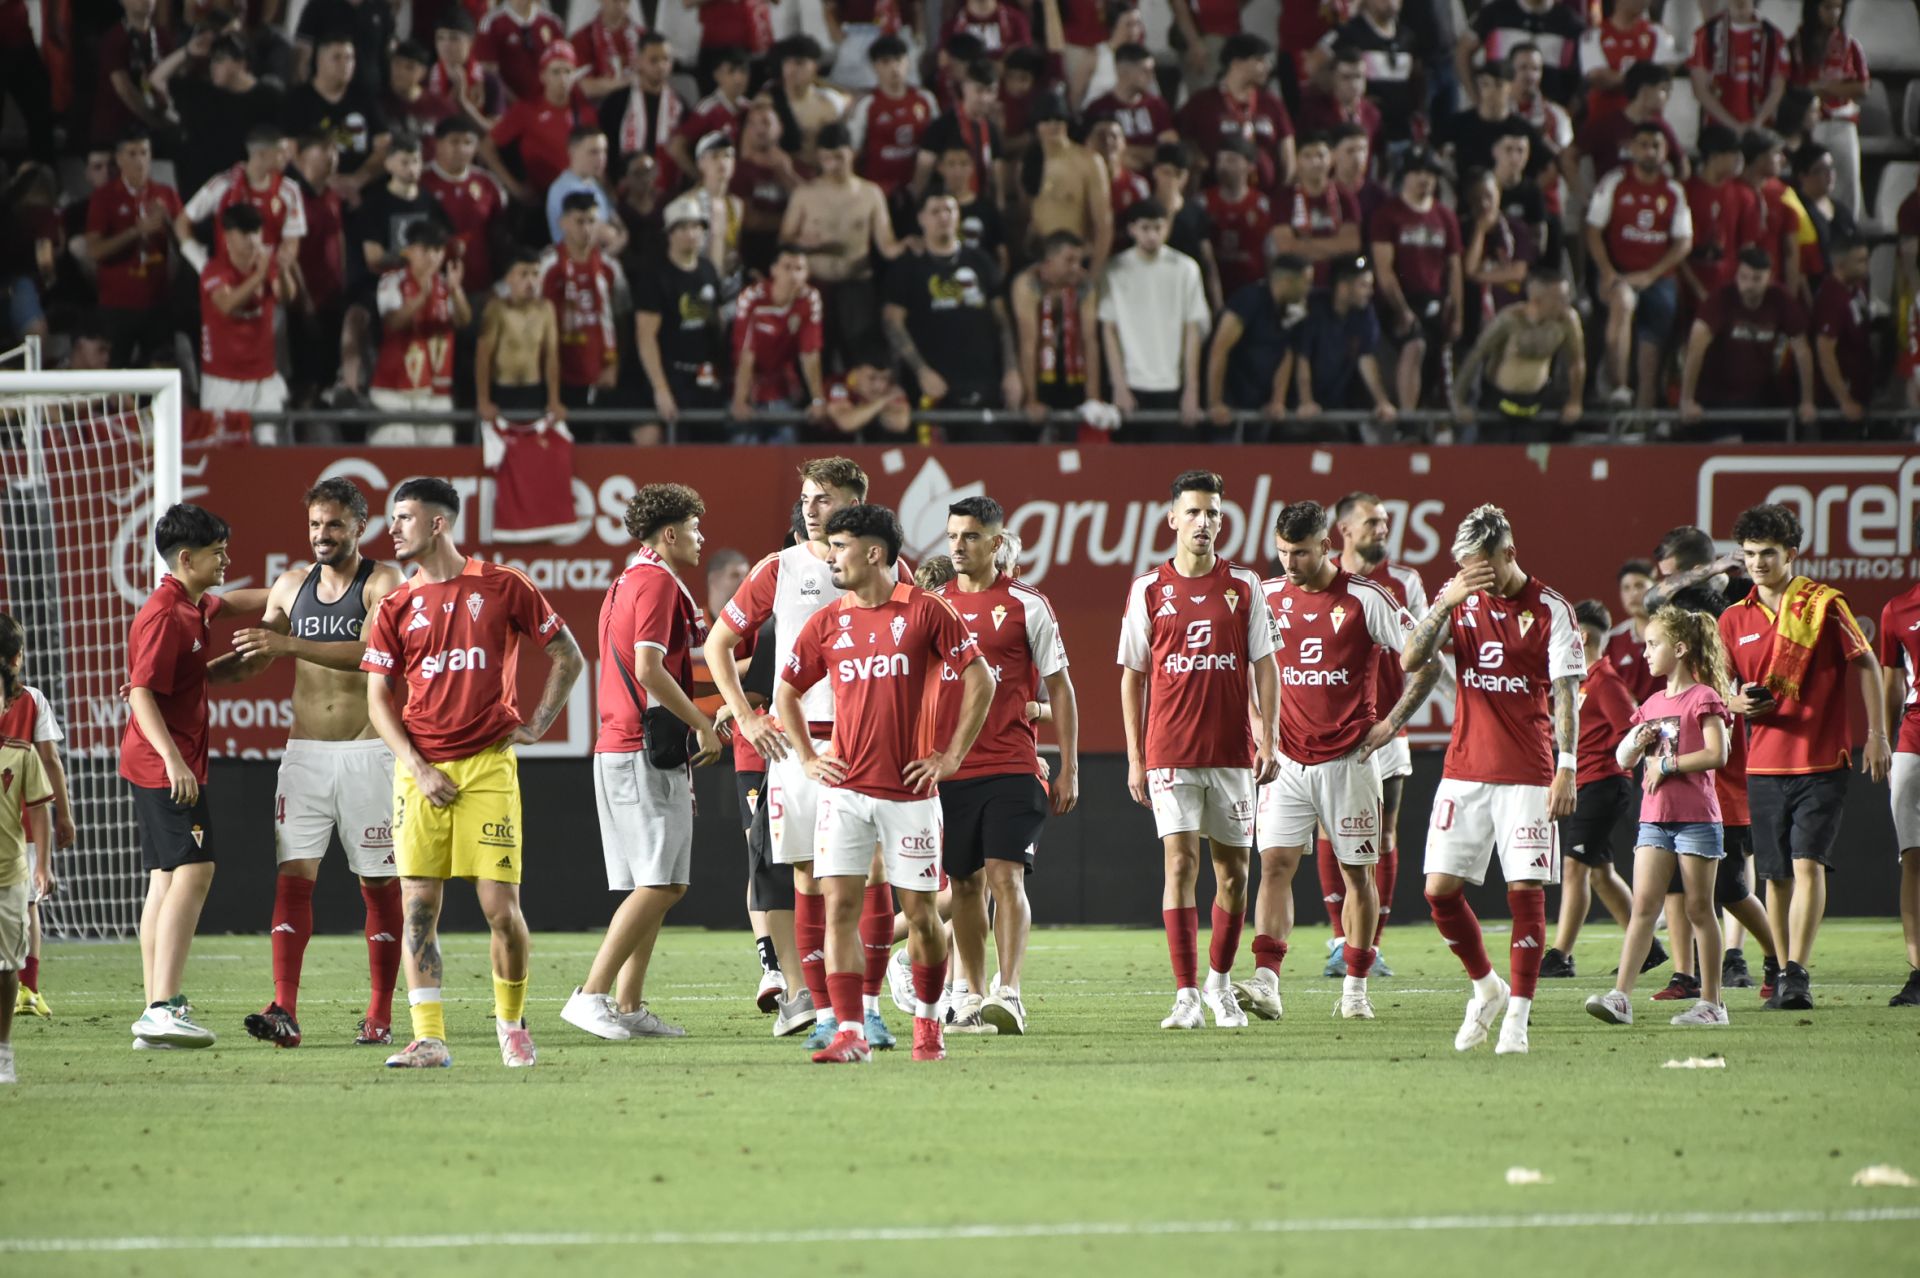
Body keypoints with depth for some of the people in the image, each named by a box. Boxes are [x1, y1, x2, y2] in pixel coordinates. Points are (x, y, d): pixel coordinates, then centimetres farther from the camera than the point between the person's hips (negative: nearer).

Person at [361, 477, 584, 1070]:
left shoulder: (503, 587, 3)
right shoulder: (395, 608, 9)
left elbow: (568, 657, 12)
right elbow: (377, 699, 7)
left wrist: (537, 724, 5)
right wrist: (418, 768, -5)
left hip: (488, 765, -2)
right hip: (421, 770, 2)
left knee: (500, 905, -6)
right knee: (418, 906, -5)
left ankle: (511, 1022, 15)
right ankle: (428, 1037, -4)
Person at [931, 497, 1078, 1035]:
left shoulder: (1025, 605, 0)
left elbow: (1059, 687, 3)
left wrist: (1068, 769, 0)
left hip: (1012, 768, -4)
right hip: (946, 768, 4)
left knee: (1004, 876, -14)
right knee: (965, 884, 9)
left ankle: (1008, 993, -19)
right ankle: (969, 993, 19)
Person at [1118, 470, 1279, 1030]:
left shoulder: (1244, 586, 4)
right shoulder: (1148, 590, 3)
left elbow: (1264, 666, 6)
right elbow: (1132, 675, 7)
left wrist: (1269, 742, -4)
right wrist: (1135, 758, 3)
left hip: (1232, 751, 2)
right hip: (1170, 750, -2)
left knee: (1233, 872, 7)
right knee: (1180, 863, -10)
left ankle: (1219, 981, 26)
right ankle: (1187, 996, -10)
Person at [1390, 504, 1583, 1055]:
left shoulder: (1549, 609, -4)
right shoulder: (1459, 600, 6)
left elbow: (1566, 693, -6)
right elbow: (1412, 661, -3)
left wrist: (1567, 767, -13)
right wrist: (1445, 604, -16)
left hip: (1527, 775, -4)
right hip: (1463, 770, 4)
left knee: (1526, 890, -6)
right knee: (1440, 890, 0)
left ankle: (1517, 1014, 0)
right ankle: (1486, 988, 22)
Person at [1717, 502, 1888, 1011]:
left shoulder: (1823, 604, -2)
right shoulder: (1734, 620, 9)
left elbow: (1866, 666, 1)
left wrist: (1877, 735, -3)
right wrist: (1737, 703, -10)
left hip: (1821, 762, -4)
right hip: (1763, 764, 4)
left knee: (1808, 864, -13)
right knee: (1776, 874, 6)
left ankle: (1798, 973, -16)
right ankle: (1783, 974, 15)